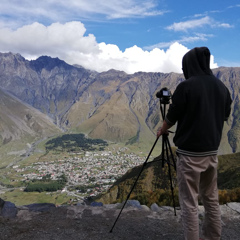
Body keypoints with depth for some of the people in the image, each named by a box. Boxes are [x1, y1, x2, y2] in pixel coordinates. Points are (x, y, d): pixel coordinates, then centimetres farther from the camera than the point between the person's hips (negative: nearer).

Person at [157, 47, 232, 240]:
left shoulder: (186, 86, -14)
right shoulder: (222, 87, 5)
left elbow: (172, 117, -5)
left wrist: (162, 131, 15)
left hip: (190, 152, -7)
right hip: (212, 151, 7)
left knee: (189, 202, 2)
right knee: (211, 199, 18)